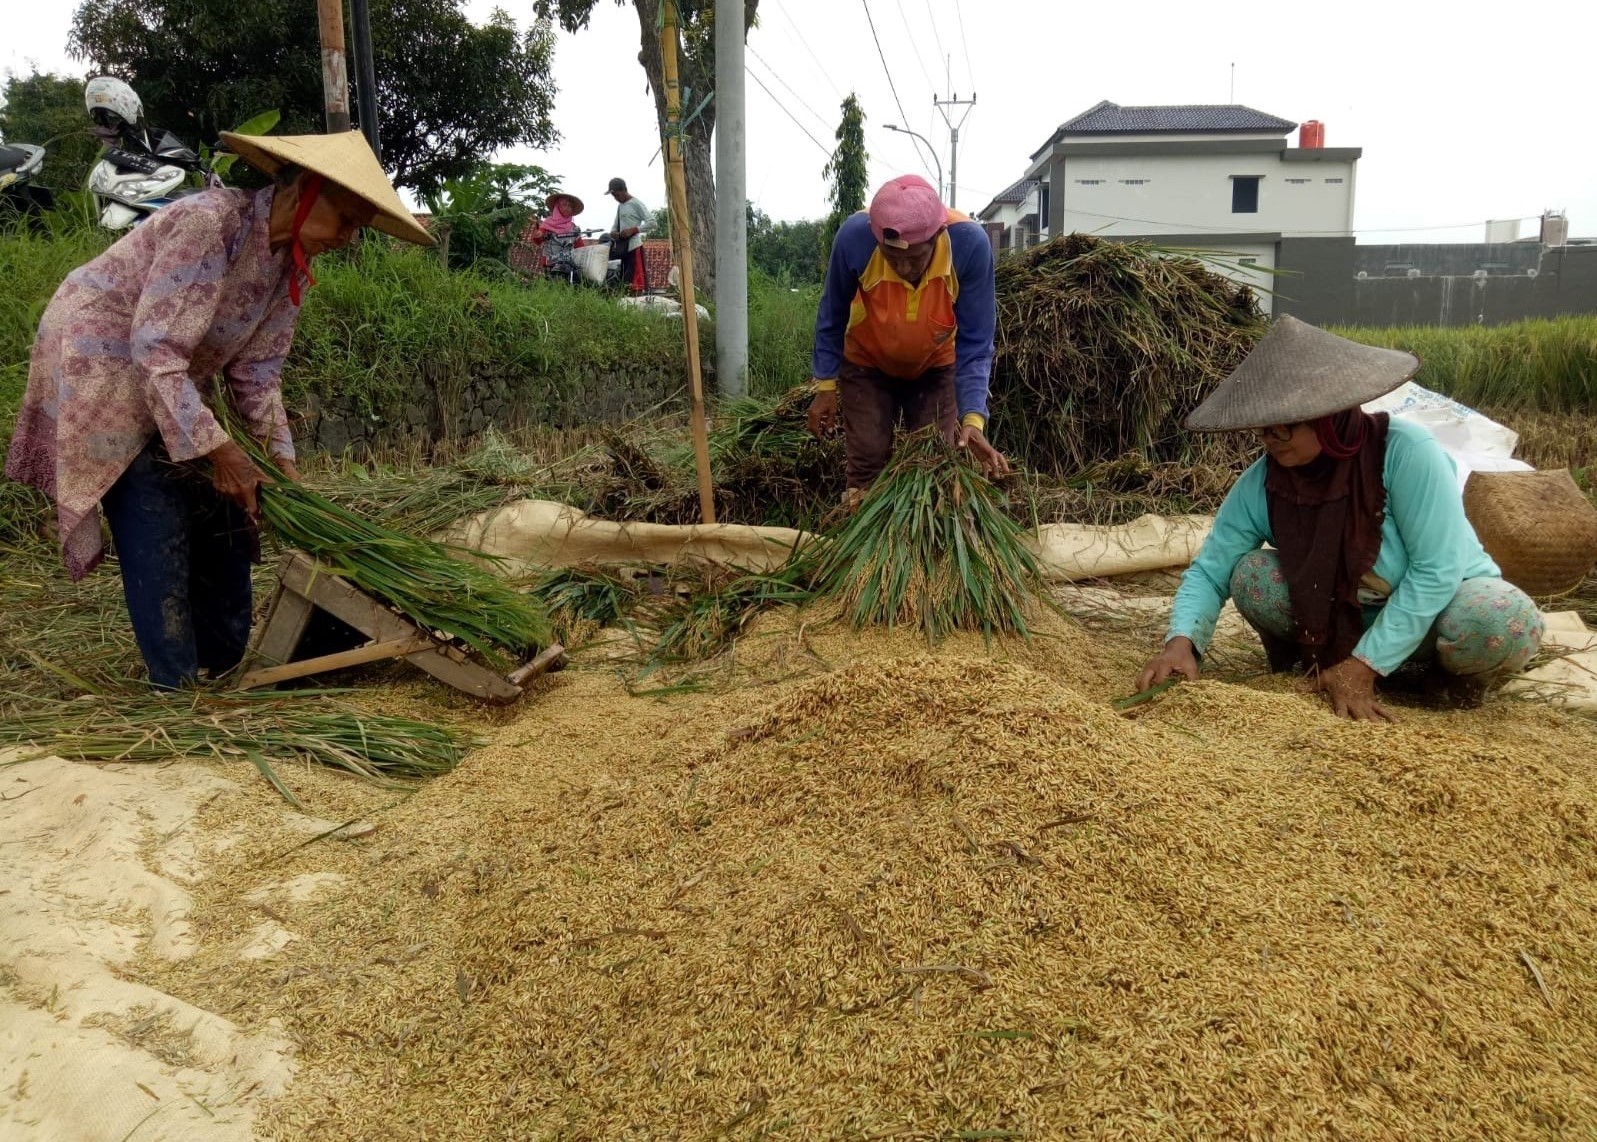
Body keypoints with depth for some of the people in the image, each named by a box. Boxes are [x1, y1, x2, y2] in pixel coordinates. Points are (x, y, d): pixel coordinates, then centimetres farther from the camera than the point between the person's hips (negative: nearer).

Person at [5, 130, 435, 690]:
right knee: (157, 530, -12)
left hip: (172, 380, 8)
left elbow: (256, 369, -1)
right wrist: (216, 447, -32)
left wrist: (281, 460, -9)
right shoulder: (207, 221, -28)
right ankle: (178, 691, -3)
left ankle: (226, 671, 19)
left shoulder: (293, 262, -4)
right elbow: (155, 348, -30)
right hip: (100, 360, -8)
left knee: (226, 513, 6)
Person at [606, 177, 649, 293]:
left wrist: (633, 230, -21)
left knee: (636, 282, -12)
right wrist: (613, 232, 0)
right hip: (621, 247, 8)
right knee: (625, 281, 7)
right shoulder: (620, 206, 19)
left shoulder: (636, 203, -5)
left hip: (633, 246, -8)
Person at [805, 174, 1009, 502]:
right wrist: (826, 385, -9)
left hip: (936, 367, 1)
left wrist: (973, 417, -36)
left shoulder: (970, 244, -32)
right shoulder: (855, 236, -32)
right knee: (867, 467, -3)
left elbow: (974, 343, -24)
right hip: (867, 364, 0)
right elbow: (832, 316, -12)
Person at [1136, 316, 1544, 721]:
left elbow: (1436, 570, -26)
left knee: (1509, 622, -34)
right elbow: (1208, 572, -15)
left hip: (1442, 599, -2)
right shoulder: (1260, 485, -17)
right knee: (1250, 574, -22)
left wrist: (1365, 666, -28)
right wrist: (1181, 642, -35)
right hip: (1343, 618, 2)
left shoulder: (1405, 451, -28)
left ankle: (1455, 675, -1)